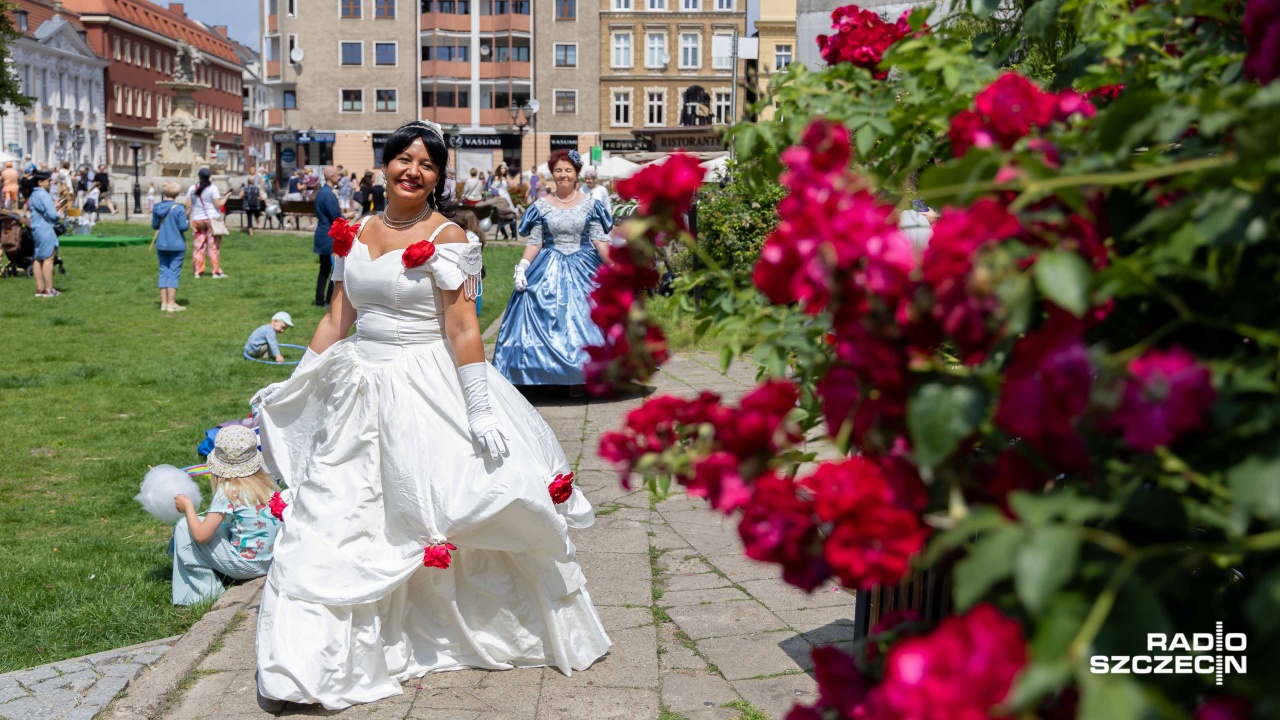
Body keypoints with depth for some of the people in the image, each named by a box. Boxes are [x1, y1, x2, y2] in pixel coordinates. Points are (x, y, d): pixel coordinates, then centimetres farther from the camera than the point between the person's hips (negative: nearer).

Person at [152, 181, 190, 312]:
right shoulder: (179, 208, -13)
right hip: (176, 245, -4)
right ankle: (171, 303, 0)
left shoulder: (157, 207, 1)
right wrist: (188, 224, 5)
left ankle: (164, 302, 12)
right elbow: (183, 226, -16)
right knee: (173, 273, 0)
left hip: (161, 245, 4)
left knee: (163, 272, 11)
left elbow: (154, 226, 8)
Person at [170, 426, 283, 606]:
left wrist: (188, 506, 1)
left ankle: (204, 589, 9)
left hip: (247, 566, -7)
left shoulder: (228, 491, -16)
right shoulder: (267, 481, 1)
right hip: (273, 561, 7)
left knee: (184, 526, 3)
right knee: (217, 526, 28)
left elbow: (201, 535, -17)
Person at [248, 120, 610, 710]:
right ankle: (317, 657, 15)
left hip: (428, 391, -5)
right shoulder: (357, 233, 9)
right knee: (335, 523, 5)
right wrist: (292, 385, 16)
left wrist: (480, 409, -19)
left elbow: (463, 327, -13)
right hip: (360, 394, 5)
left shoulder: (446, 237, -7)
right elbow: (337, 319, 15)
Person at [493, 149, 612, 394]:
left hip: (583, 269, 0)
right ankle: (554, 375, 7)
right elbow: (534, 243, 2)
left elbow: (600, 240, 1)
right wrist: (522, 268, -9)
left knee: (583, 318, -2)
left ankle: (579, 377, 6)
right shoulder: (541, 206, 3)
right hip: (549, 270, 0)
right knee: (550, 319, -3)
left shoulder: (590, 205, 3)